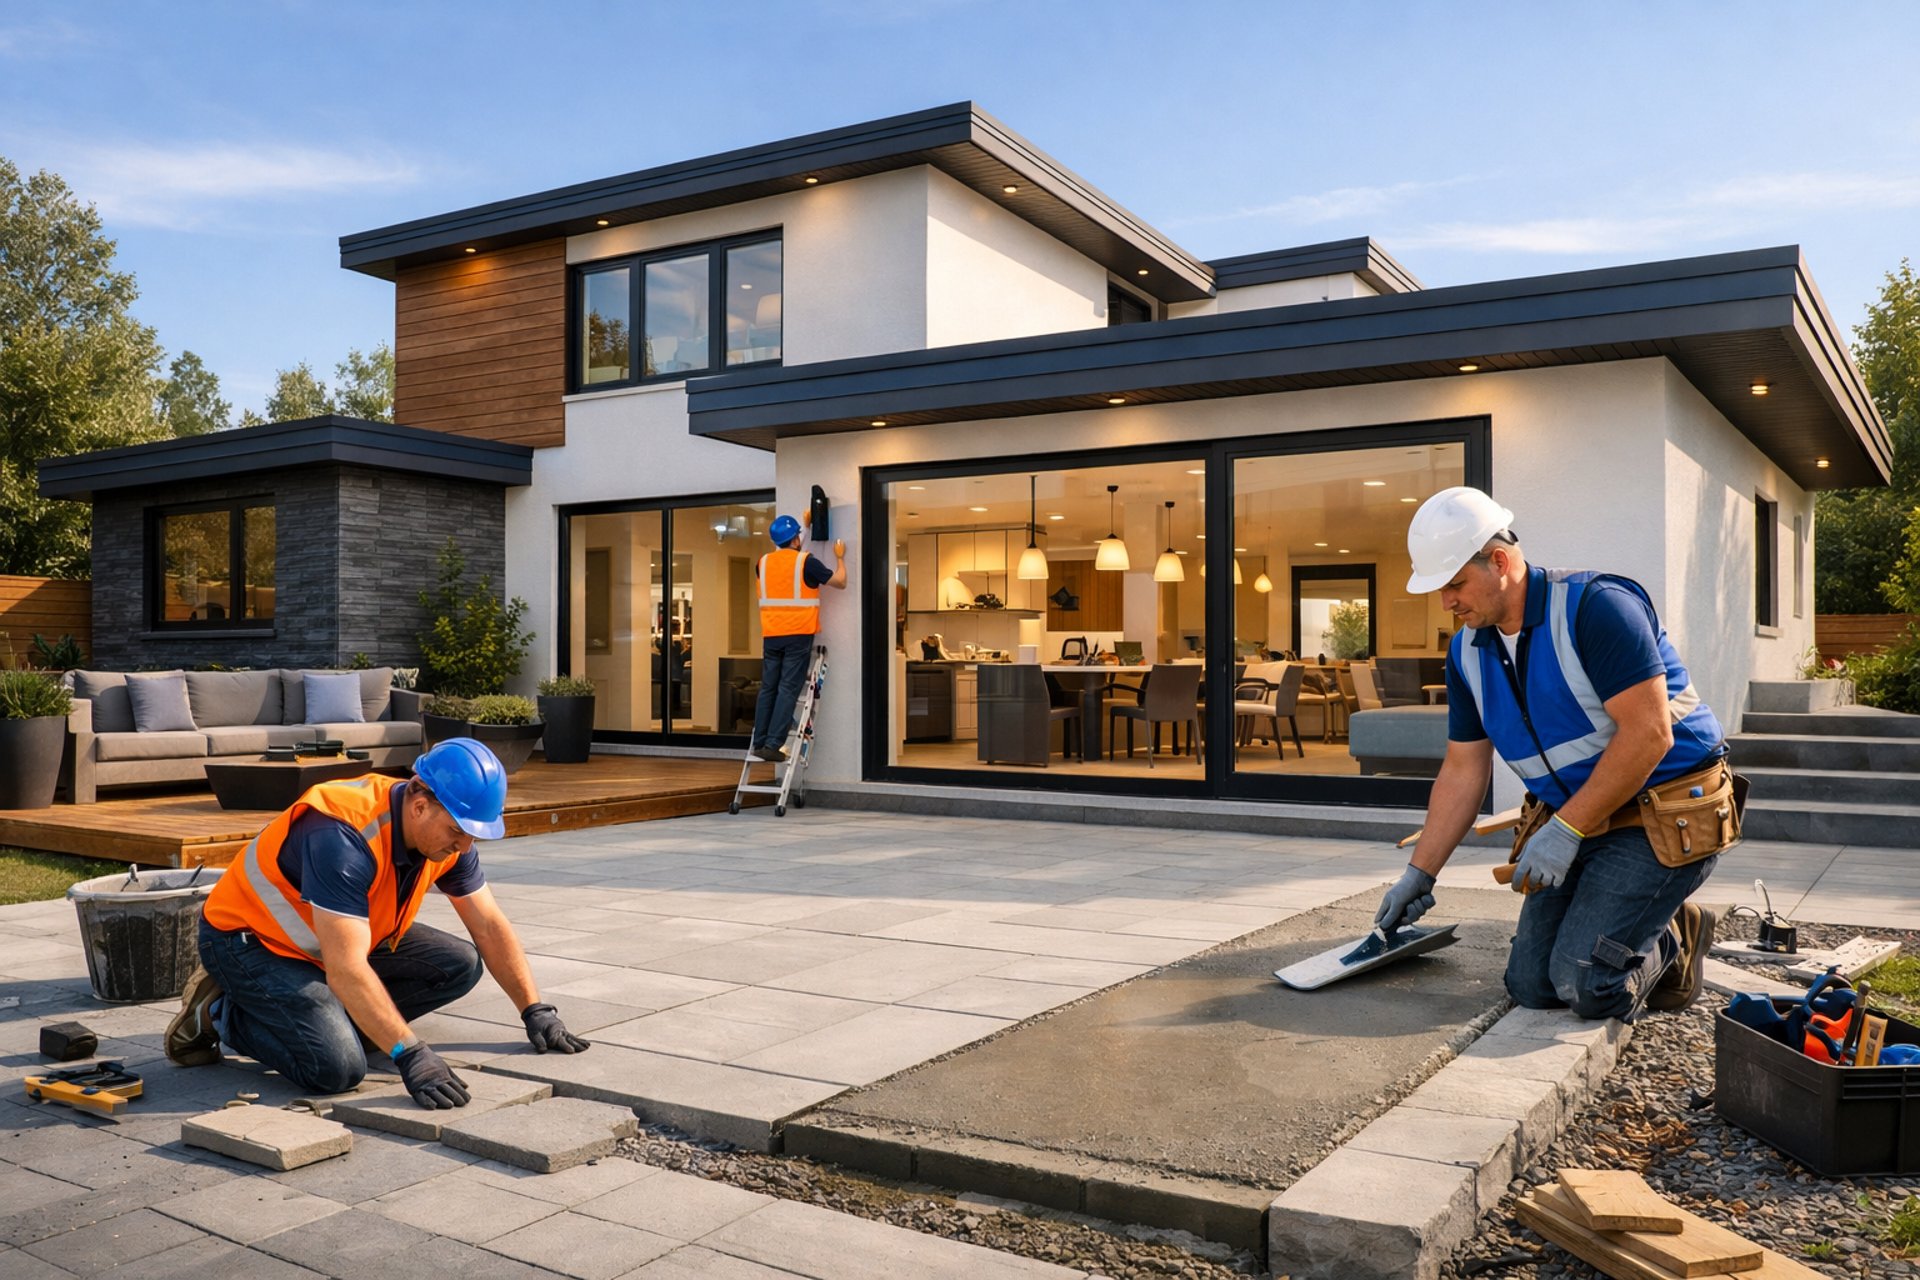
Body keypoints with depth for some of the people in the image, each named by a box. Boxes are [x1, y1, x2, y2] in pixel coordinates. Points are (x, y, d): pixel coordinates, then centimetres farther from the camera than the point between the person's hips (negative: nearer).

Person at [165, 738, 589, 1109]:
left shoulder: (448, 833, -12)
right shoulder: (343, 835, -36)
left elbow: (490, 927, -1)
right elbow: (346, 969, -39)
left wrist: (535, 1010, -5)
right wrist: (410, 1054, -42)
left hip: (345, 935, 8)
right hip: (248, 940, -8)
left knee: (459, 965, -7)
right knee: (339, 1067, -26)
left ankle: (324, 1020, 3)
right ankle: (219, 1012, -2)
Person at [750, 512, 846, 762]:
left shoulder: (764, 563, 7)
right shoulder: (806, 562, -6)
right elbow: (840, 583, 3)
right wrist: (840, 558, 18)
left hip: (771, 636, 5)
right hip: (798, 635, -4)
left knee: (768, 689, 10)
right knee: (788, 690, -4)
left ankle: (759, 743, 10)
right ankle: (773, 745, -9)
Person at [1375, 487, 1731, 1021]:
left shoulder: (1596, 606, -19)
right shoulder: (1467, 652, 4)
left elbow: (1648, 734, -25)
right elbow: (1463, 771, 10)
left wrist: (1565, 830, -24)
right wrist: (1419, 873, 8)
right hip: (1579, 824, 8)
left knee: (1586, 984, -18)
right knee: (1530, 985, 2)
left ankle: (1677, 939, 12)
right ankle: (1660, 926, 25)